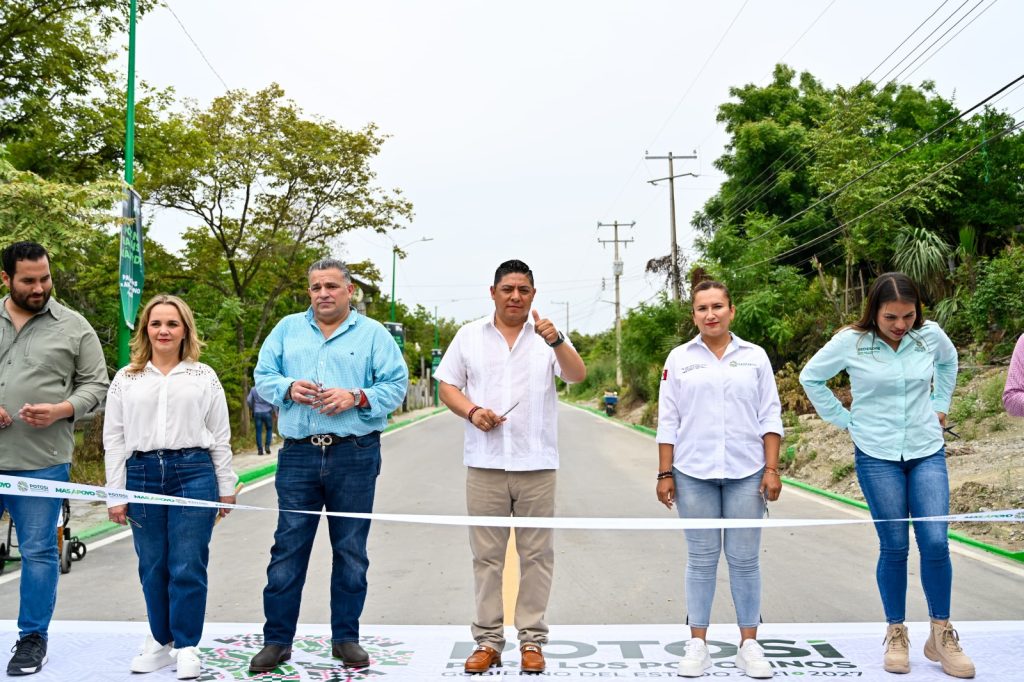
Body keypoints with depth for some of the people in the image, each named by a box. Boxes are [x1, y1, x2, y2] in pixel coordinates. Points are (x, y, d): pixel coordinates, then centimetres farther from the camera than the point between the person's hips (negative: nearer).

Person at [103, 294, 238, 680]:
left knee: (188, 567, -2)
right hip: (142, 475, 2)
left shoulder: (203, 377, 8)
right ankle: (160, 642, 23)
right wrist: (115, 494, 3)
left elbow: (220, 436, 8)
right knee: (153, 567, 8)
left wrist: (226, 487, 7)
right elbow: (114, 438, 8)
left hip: (193, 474, -1)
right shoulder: (126, 379, 9)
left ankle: (186, 647, 10)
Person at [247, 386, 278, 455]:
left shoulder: (253, 389, 1)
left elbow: (249, 401, 4)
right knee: (269, 429, 14)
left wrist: (251, 409, 23)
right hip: (267, 412, -1)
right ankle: (267, 446, 0)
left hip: (257, 413, 1)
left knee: (258, 431, 5)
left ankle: (260, 449, 2)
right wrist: (275, 411, 2)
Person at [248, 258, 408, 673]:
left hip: (355, 456, -1)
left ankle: (346, 638, 20)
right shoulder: (287, 329, 13)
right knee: (288, 549, 3)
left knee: (351, 551, 7)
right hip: (298, 455, 2)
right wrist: (289, 388, -10)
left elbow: (396, 385, 0)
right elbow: (263, 377, 10)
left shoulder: (373, 334, 5)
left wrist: (355, 397, -15)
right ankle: (276, 640, 14)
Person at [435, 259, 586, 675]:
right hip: (485, 464, 1)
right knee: (487, 555, 7)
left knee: (536, 554, 5)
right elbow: (447, 386, 8)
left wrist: (556, 341, -28)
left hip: (536, 464, 0)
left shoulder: (548, 338, 4)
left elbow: (578, 376, -11)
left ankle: (532, 640, 16)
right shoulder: (470, 336, 8)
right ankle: (488, 639, 17)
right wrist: (472, 411, -11)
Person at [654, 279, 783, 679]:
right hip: (694, 473, 0)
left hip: (746, 473, 0)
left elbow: (770, 417, 5)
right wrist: (665, 473, 0)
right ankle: (697, 645, 14)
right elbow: (668, 421, 4)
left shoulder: (754, 357, 6)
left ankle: (749, 644, 14)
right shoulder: (679, 359, 5)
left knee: (744, 559, 3)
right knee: (701, 559, 5)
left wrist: (772, 469, -2)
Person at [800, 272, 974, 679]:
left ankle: (941, 635, 14)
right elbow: (811, 377, 3)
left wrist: (940, 404, 15)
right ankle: (896, 635, 19)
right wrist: (843, 419, 0)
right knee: (894, 547, 2)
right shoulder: (851, 342, -10)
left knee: (936, 543, -5)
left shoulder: (930, 335, -3)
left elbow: (948, 362, 21)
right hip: (877, 456, -2)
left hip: (927, 451, 2)